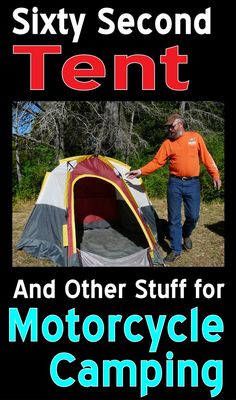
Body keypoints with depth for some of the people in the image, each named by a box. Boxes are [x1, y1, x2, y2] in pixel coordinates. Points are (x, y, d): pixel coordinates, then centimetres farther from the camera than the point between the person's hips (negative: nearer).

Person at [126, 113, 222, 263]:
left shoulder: (195, 137, 3)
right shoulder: (168, 143, 3)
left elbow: (206, 157, 6)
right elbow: (156, 162, 0)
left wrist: (215, 175, 3)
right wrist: (140, 171, -11)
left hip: (192, 183, 0)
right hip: (175, 183, 1)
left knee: (193, 216, 0)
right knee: (174, 218, 2)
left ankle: (186, 235, 33)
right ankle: (176, 250, 14)